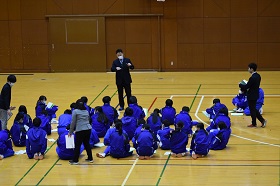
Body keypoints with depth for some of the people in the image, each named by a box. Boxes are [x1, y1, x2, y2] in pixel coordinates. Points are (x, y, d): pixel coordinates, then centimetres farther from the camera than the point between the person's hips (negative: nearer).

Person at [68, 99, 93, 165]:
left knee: (77, 145, 0)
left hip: (80, 130, -6)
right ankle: (90, 158, 22)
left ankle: (75, 160, 4)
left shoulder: (75, 111, -1)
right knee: (87, 144, 17)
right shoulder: (86, 111, 16)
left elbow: (73, 122, -2)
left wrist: (70, 132, 5)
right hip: (88, 129, 6)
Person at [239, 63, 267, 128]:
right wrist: (246, 85, 7)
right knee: (254, 109, 20)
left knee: (252, 110, 5)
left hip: (251, 96, -9)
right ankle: (262, 120, 18)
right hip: (255, 95, 9)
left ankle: (254, 123, 17)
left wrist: (240, 85, -4)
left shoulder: (252, 78, -25)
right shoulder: (258, 76, 5)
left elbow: (246, 87, -22)